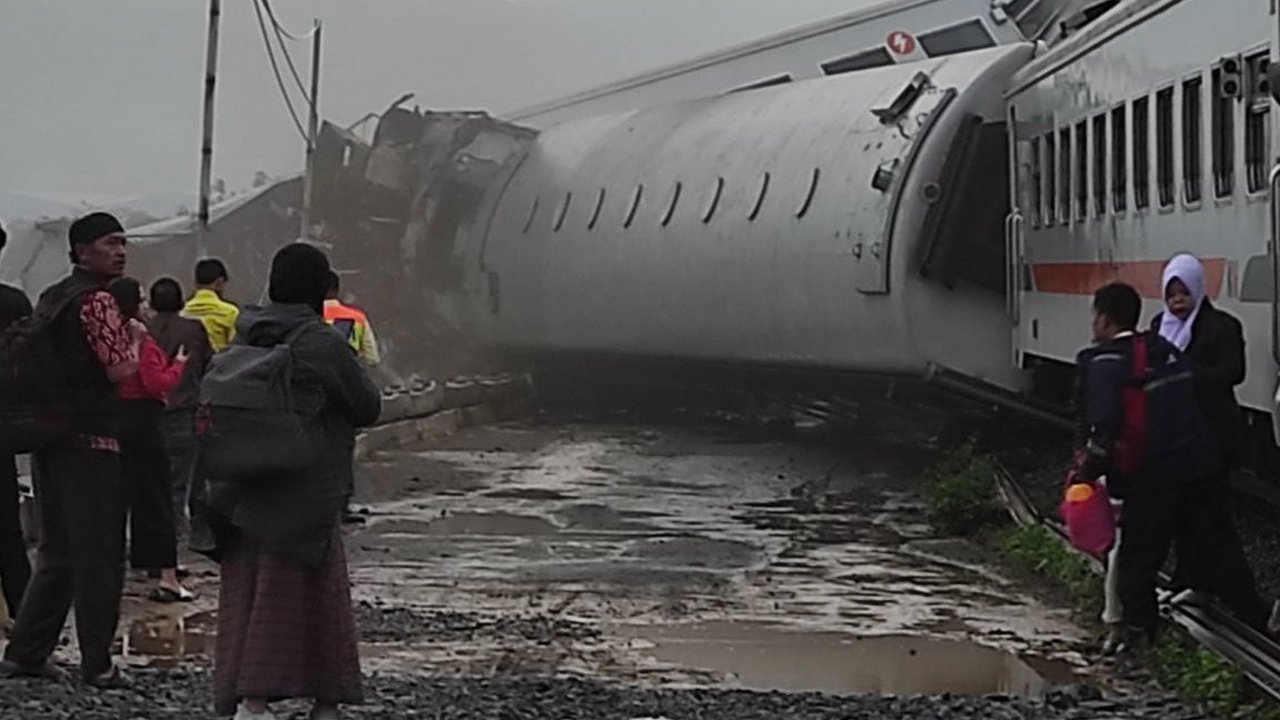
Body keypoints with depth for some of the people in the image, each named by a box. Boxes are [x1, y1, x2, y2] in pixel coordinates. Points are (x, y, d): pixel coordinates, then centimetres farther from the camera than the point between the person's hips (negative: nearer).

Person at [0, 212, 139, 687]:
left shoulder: (49, 299, 15)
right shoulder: (97, 300, -13)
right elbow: (121, 369, -19)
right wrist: (135, 336, -3)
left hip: (50, 438, 9)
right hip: (91, 440, -9)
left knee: (57, 552, 14)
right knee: (100, 556, -2)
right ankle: (97, 663, 3)